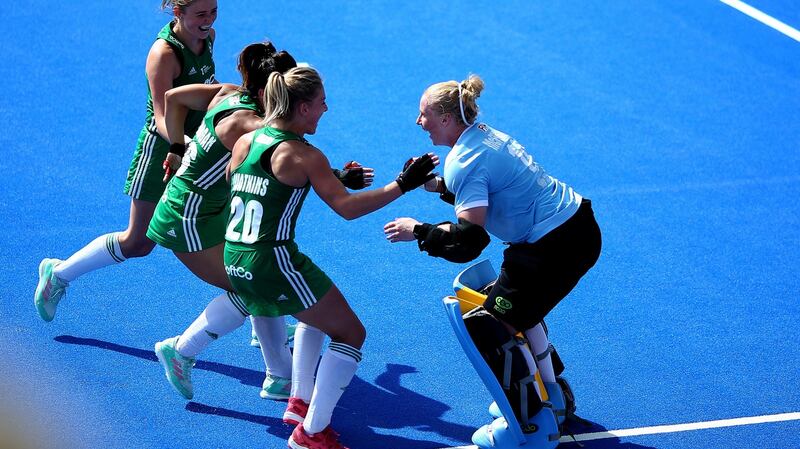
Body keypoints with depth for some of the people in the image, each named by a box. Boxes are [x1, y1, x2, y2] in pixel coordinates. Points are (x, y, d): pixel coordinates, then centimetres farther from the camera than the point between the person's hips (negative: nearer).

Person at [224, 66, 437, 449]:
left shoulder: (245, 142, 7)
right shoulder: (303, 156, -13)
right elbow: (347, 208, -18)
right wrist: (402, 185, -14)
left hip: (235, 260, 8)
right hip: (272, 261, -8)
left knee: (316, 313, 33)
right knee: (350, 334, 8)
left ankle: (300, 401, 33)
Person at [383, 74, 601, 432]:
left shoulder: (464, 160, -20)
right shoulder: (484, 135, 9)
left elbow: (470, 239, -26)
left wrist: (418, 231, -14)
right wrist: (438, 186, 12)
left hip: (555, 247, -10)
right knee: (521, 313, 27)